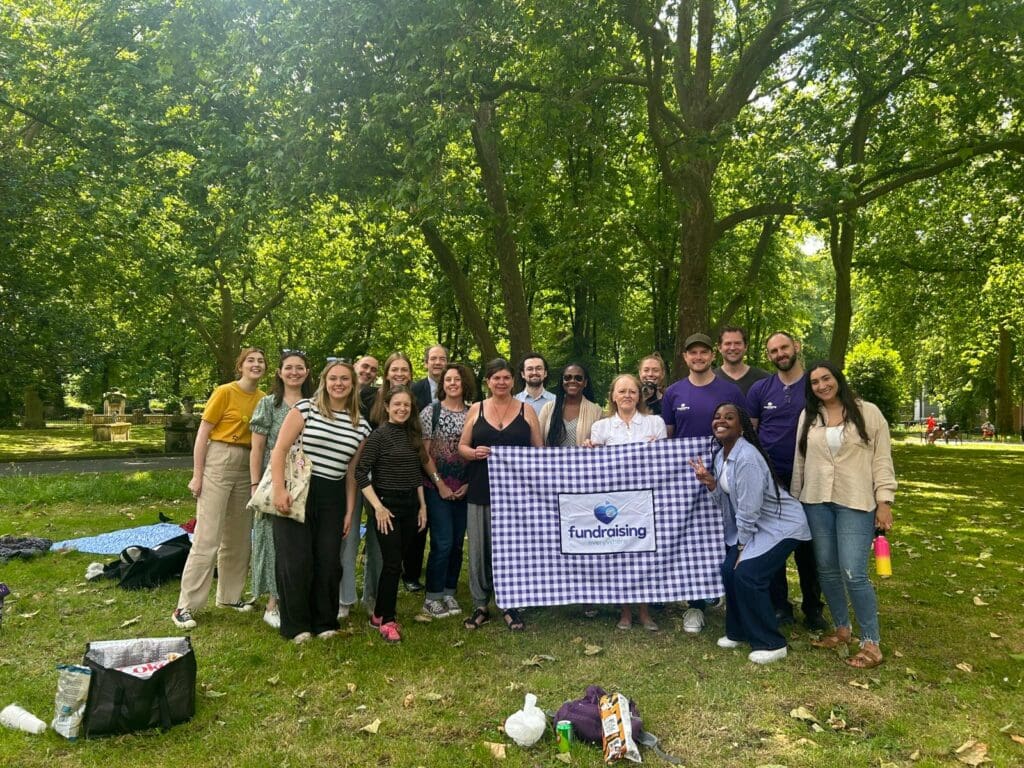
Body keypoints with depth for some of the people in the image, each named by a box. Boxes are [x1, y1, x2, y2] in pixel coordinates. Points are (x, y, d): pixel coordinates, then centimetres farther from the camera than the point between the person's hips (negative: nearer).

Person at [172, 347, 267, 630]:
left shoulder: (264, 399, 6)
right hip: (219, 463, -6)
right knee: (207, 538, -7)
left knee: (239, 537, 13)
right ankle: (186, 606, 1)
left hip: (247, 468, 6)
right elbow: (203, 433, -7)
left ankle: (230, 595, 27)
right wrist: (197, 475, -10)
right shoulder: (225, 392, -8)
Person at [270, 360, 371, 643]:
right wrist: (279, 490, -15)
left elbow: (352, 471, 12)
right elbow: (279, 450, -6)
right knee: (296, 561, -2)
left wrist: (350, 510, 9)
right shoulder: (305, 408, -3)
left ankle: (324, 622, 23)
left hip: (332, 498, 4)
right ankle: (295, 625, 16)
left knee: (329, 562, 5)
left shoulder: (361, 425, 8)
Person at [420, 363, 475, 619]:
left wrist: (469, 483, -2)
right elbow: (424, 452, -5)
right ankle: (432, 598, 6)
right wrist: (440, 484, -9)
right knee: (443, 543, -7)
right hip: (437, 487, -3)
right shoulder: (431, 411, -3)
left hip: (464, 489, 4)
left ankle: (449, 593, 22)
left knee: (457, 543, 9)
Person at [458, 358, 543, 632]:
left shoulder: (526, 411, 6)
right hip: (481, 489, 0)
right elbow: (462, 446, 9)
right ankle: (480, 606, 17)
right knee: (480, 547, 3)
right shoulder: (476, 410, 7)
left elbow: (539, 450, 7)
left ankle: (510, 606, 19)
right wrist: (474, 453, -13)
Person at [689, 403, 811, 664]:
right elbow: (725, 502, 7)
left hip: (781, 525, -9)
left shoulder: (747, 457, -26)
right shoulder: (719, 456, 3)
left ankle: (771, 644, -1)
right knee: (729, 570, 1)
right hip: (752, 526, 9)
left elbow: (749, 509, -23)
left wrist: (742, 547, -13)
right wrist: (709, 483, -12)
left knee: (747, 574, -17)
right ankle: (739, 631, 22)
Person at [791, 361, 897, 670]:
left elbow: (882, 460, -2)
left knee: (853, 573, -10)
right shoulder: (808, 417, 9)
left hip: (856, 503, -4)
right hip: (817, 502, 4)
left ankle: (871, 642, 4)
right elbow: (799, 461, 12)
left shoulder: (868, 412, 0)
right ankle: (841, 628, 27)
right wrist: (794, 500, 12)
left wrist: (884, 501, -8)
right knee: (826, 569, 9)